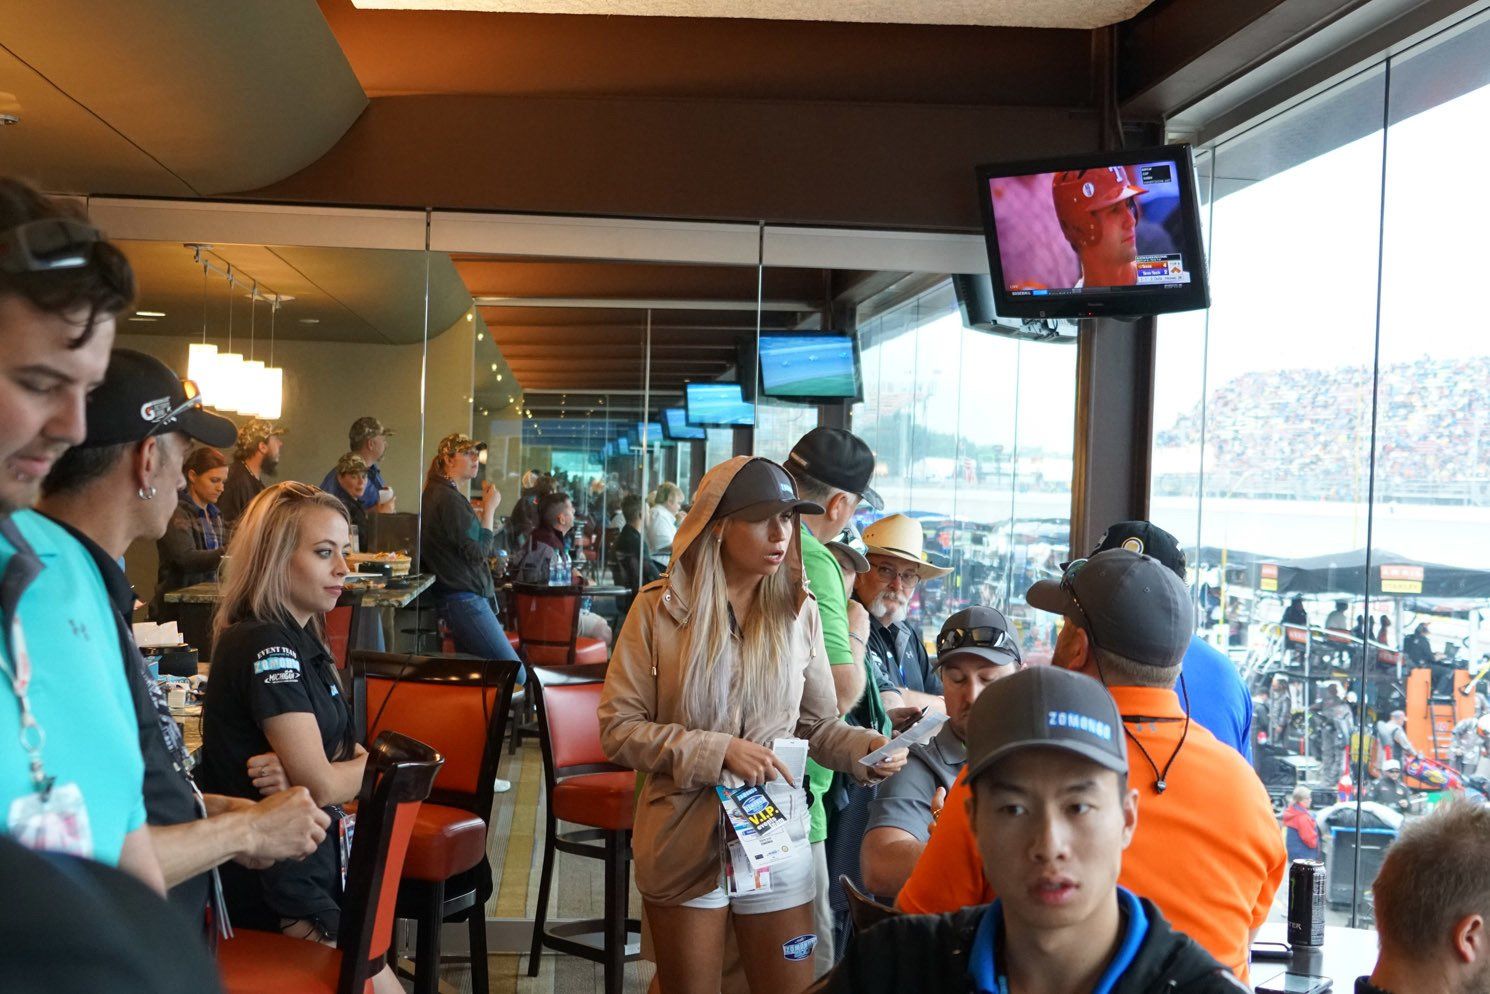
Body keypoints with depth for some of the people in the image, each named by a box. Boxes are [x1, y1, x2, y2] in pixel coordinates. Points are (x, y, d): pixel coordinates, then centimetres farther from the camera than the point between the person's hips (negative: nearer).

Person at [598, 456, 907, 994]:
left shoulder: (797, 610, -1)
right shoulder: (660, 609, -8)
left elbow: (818, 724, 6)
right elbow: (618, 729, -10)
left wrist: (867, 747, -15)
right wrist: (716, 751, -19)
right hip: (686, 842, -2)